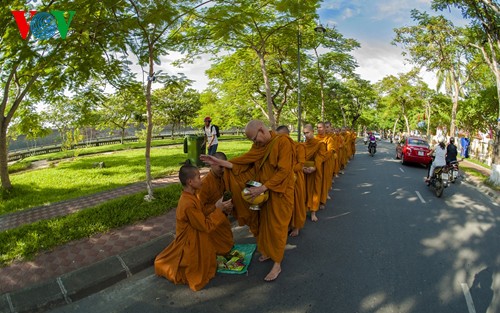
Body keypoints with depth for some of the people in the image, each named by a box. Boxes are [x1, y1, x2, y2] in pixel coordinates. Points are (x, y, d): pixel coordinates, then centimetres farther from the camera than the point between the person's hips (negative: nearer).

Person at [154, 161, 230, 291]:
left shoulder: (190, 196, -4)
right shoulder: (188, 204, -33)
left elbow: (201, 216, 5)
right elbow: (206, 226, -24)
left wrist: (216, 208, -6)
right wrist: (218, 209, -19)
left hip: (194, 239, 9)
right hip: (191, 244, -8)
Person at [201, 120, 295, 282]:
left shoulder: (283, 142, -19)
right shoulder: (259, 145, 3)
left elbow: (283, 171, -23)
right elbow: (244, 161, -3)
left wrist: (262, 188, -25)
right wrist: (219, 162, -10)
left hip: (279, 192, -6)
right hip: (264, 192, 6)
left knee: (276, 227, 5)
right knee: (264, 223, 14)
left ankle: (277, 264, 21)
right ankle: (267, 251, 37)